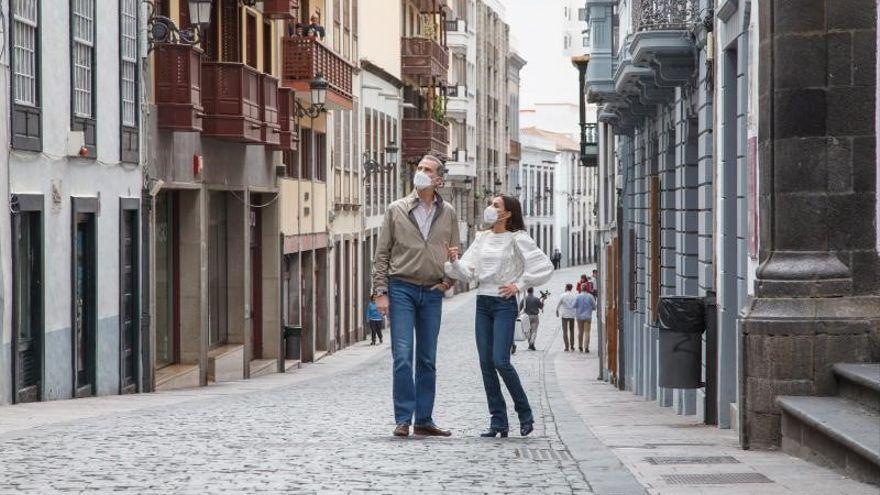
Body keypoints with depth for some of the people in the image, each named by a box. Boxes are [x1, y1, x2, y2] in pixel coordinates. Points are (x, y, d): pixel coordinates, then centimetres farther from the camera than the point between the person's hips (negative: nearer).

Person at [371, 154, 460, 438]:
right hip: (401, 289, -3)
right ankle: (403, 420, -6)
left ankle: (424, 420, 11)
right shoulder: (396, 210, 3)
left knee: (428, 360, 6)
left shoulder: (448, 214, 9)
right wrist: (380, 292, -5)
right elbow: (382, 254, 2)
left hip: (432, 292, 3)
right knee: (403, 356, -10)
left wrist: (448, 281, 1)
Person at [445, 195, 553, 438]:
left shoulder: (517, 238, -4)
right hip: (482, 302, 6)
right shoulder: (481, 238, 13)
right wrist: (454, 261, -11)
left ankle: (525, 414, 3)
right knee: (486, 363, 1)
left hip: (504, 304, -6)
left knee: (500, 361, -14)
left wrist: (520, 285, -9)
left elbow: (544, 266, -9)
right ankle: (498, 421, 5)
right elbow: (468, 272, 7)